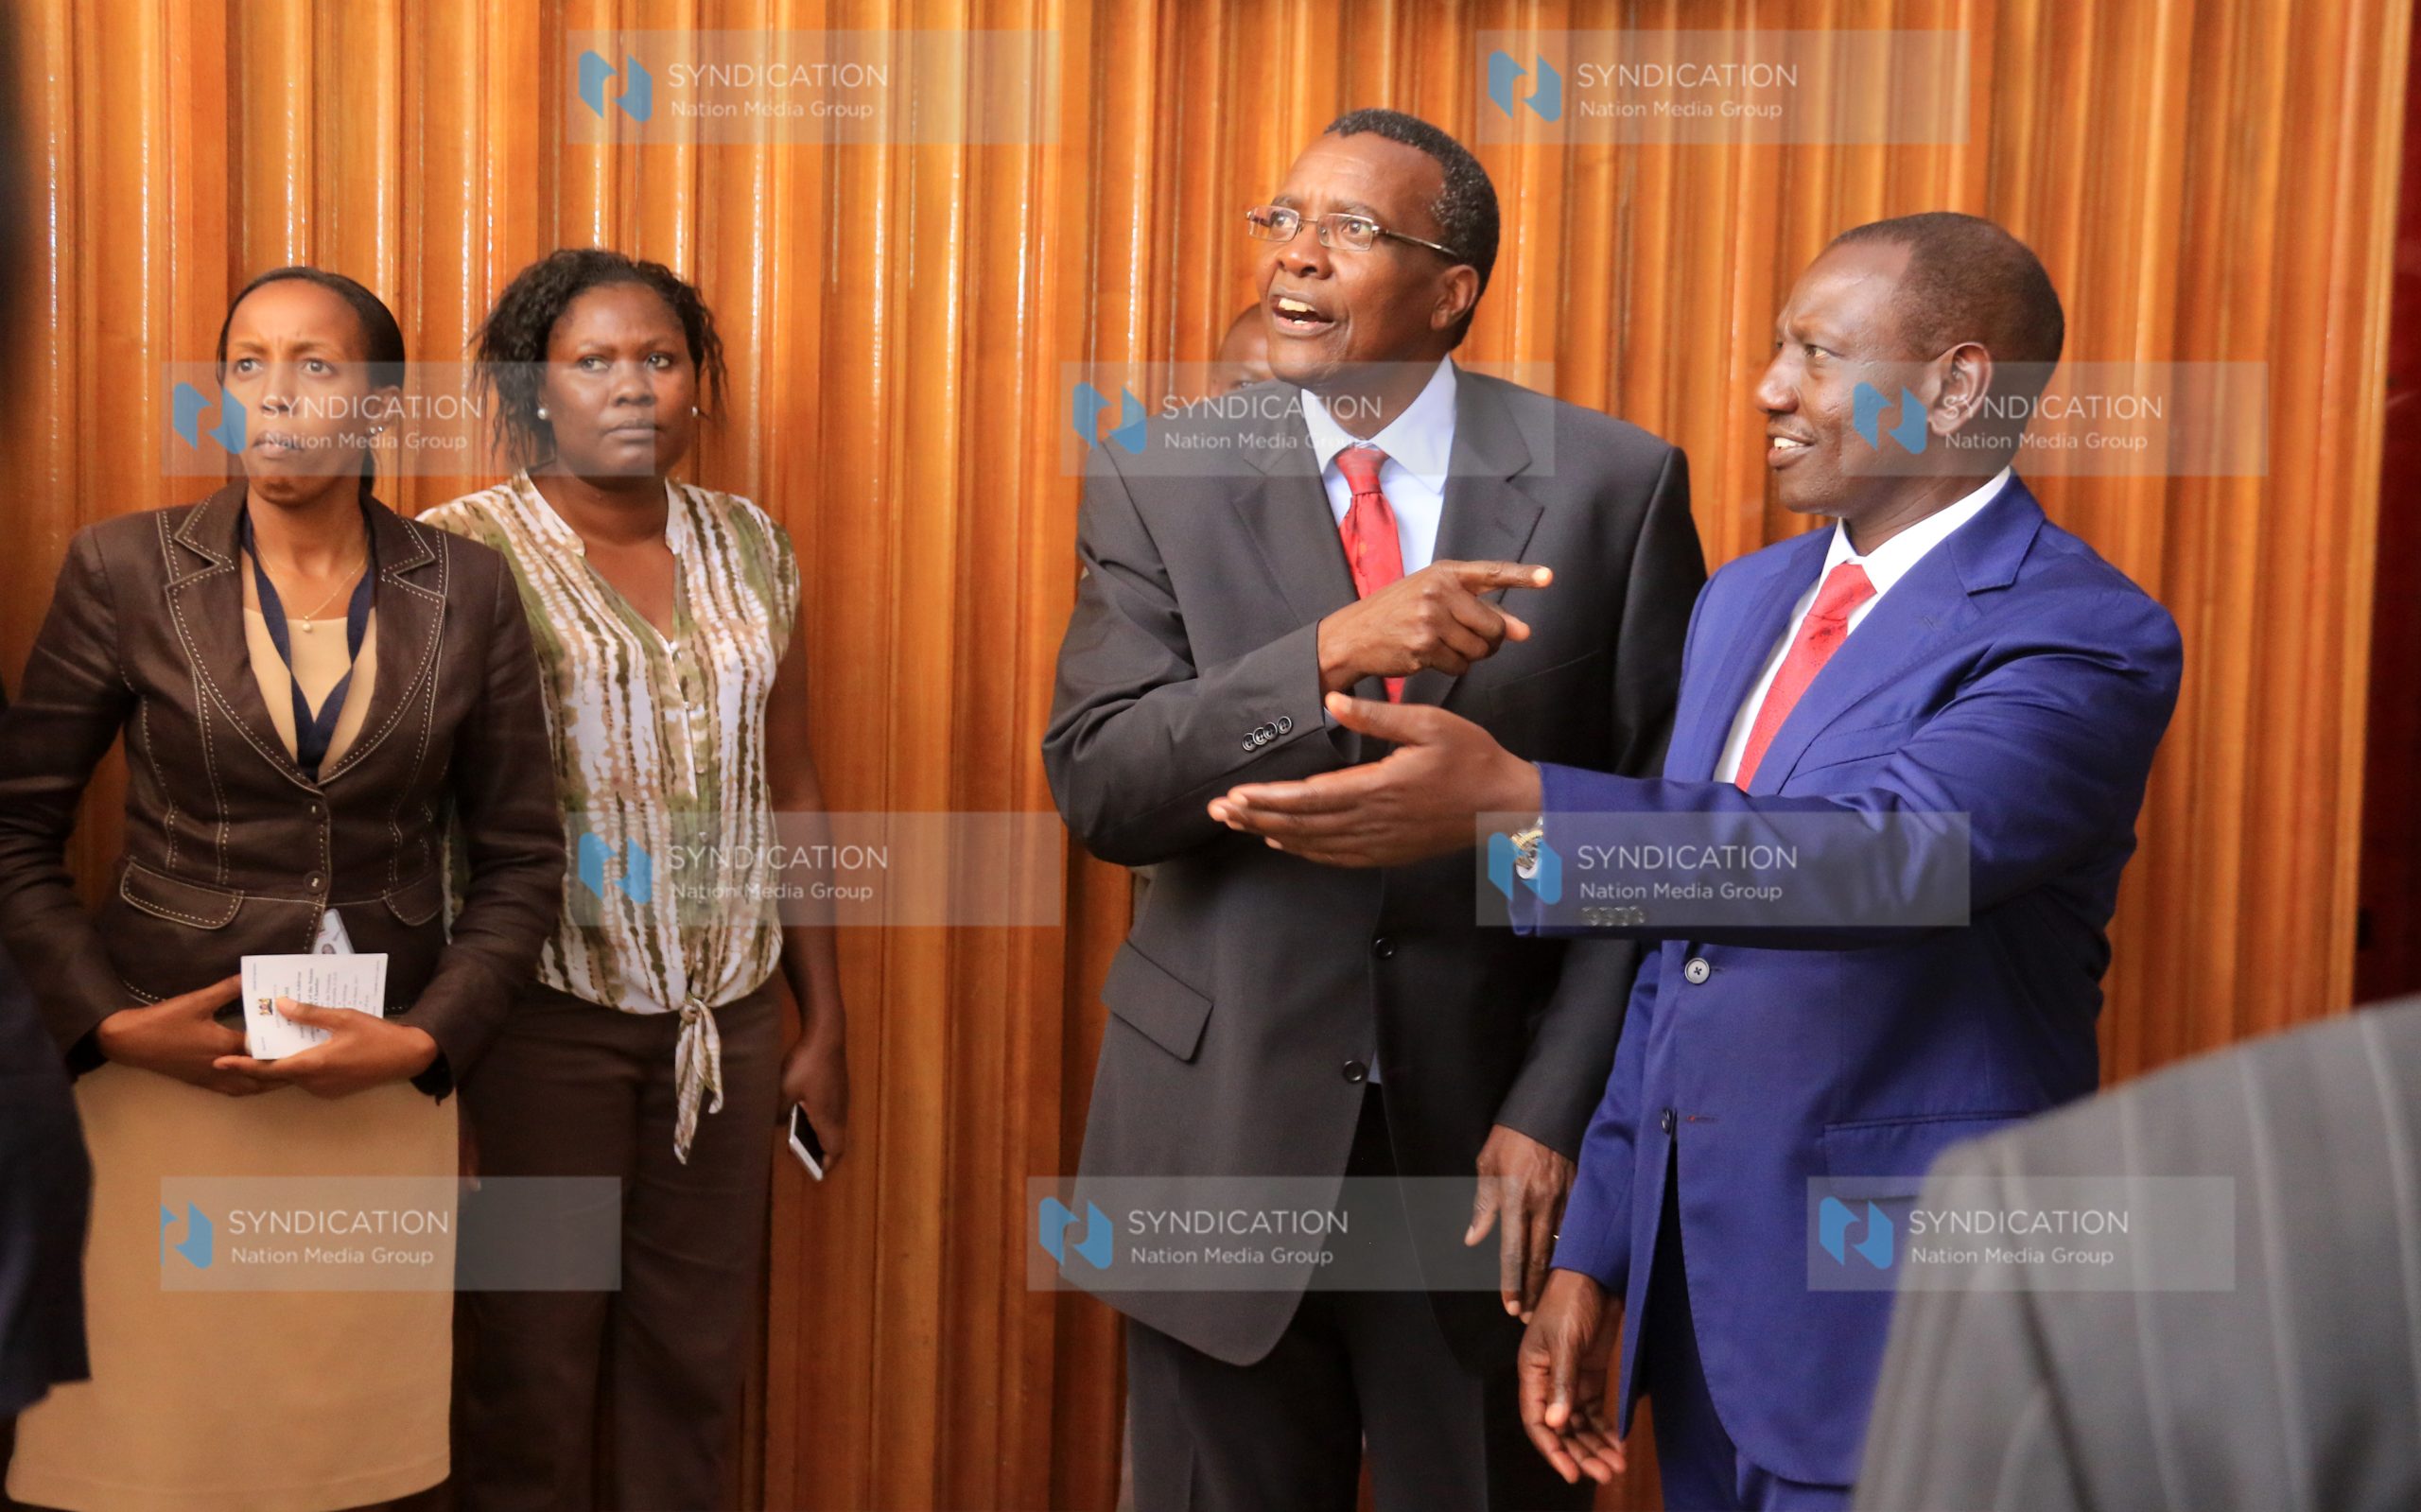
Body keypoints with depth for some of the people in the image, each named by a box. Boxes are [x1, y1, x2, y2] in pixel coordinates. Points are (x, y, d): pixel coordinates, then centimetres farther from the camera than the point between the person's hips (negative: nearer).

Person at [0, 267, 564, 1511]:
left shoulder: (469, 594, 1)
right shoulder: (123, 570, -2)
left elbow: (520, 859, 4)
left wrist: (426, 1038, -8)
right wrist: (108, 1025, -9)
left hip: (383, 1094, 1)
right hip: (160, 1081, -1)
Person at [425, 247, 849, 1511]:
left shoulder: (749, 546, 8)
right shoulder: (467, 549, -5)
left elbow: (790, 791, 11)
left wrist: (823, 1024, 11)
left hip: (732, 1007, 4)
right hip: (554, 1010, -4)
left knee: (696, 1358, 10)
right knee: (538, 1357, 6)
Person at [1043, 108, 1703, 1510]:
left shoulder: (1615, 483, -4)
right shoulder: (1161, 483, -2)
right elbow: (1095, 786, -12)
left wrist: (1559, 1110, -10)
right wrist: (1333, 652, -26)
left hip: (1488, 1127, -1)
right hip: (1227, 1121, 1)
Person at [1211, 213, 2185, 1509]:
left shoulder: (2083, 639, -14)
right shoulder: (1742, 601, 10)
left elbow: (1880, 850, -32)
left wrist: (1511, 804, -40)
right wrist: (1593, 1252, 10)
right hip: (1691, 1275, 7)